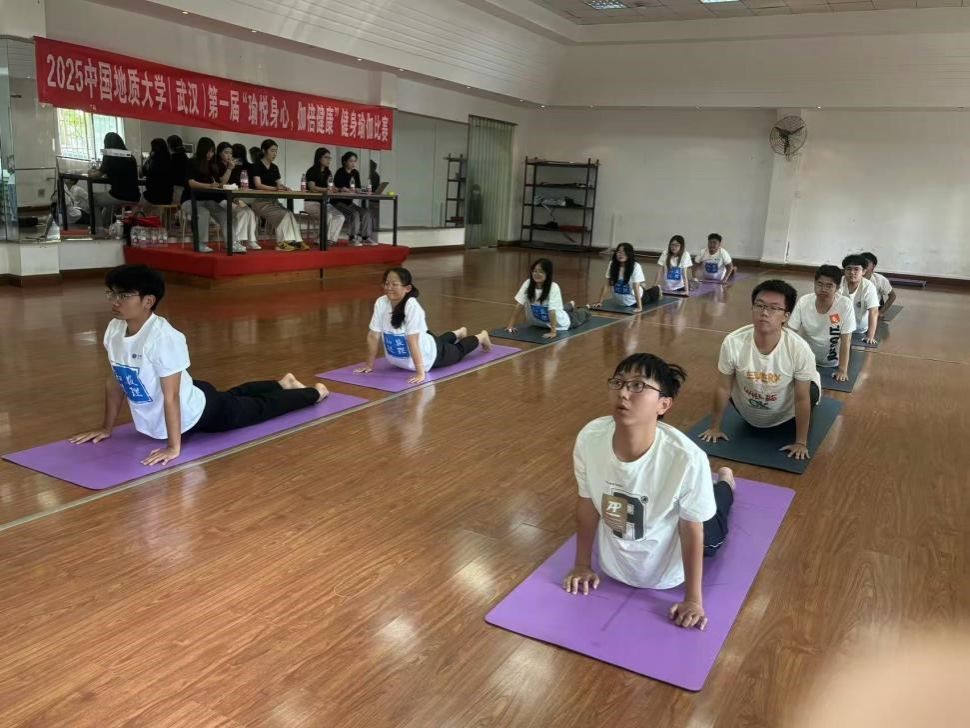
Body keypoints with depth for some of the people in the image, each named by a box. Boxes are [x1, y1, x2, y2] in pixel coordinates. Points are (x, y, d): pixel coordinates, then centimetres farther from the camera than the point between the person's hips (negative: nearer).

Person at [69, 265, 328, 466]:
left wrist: (174, 447, -33)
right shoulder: (114, 330, -13)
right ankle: (282, 383, 61)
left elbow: (171, 396, -36)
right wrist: (106, 428, 7)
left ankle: (313, 393, 42)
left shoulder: (163, 336, -37)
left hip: (199, 413, -8)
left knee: (261, 408, 16)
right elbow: (114, 382, 0)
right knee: (233, 395, 33)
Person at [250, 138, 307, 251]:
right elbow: (258, 185, -16)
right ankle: (282, 242, -27)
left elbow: (279, 184, 14)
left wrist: (284, 188, -12)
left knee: (290, 214, -22)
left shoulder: (274, 167, 17)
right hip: (260, 201, -6)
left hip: (273, 200, 6)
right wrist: (274, 188, -32)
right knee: (283, 215, -28)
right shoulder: (257, 166, -3)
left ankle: (296, 241, -31)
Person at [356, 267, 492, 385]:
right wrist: (369, 365, -13)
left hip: (429, 356, -5)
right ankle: (459, 333, 66)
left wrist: (420, 373, -42)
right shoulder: (380, 303, -22)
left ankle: (481, 337, 54)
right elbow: (373, 335, -17)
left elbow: (412, 341, -41)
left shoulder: (412, 306, -37)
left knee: (458, 351, 24)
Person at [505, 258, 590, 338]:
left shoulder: (553, 287, -35)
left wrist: (553, 332, -46)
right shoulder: (527, 284, -25)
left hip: (560, 323, -3)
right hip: (539, 323, 3)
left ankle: (584, 312, 60)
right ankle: (569, 307, 62)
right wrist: (511, 325, -28)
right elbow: (519, 305, -24)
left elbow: (552, 311, -40)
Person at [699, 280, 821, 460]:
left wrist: (801, 442, -13)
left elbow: (802, 399, -19)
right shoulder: (732, 343, -30)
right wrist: (715, 428, -4)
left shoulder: (799, 349, -32)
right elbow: (723, 388, -14)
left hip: (787, 414, -2)